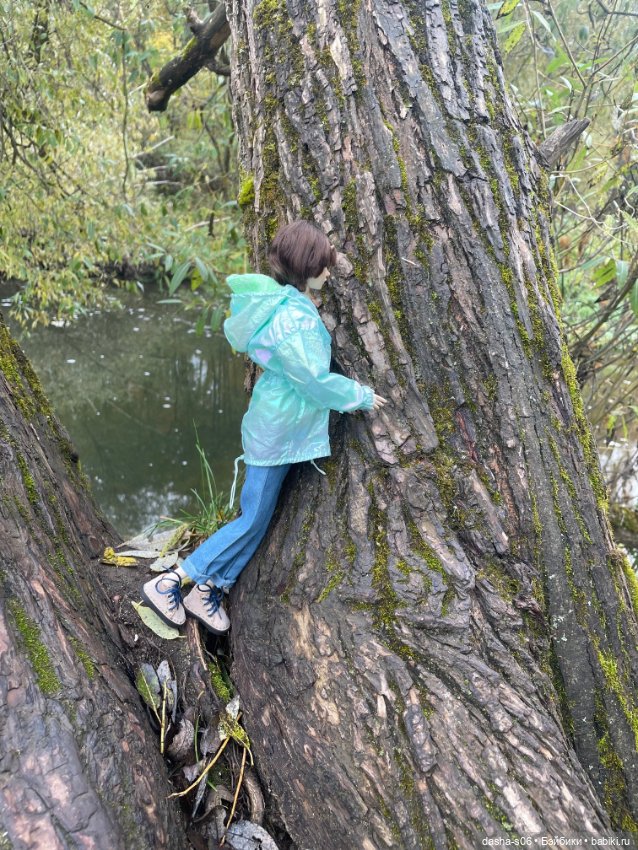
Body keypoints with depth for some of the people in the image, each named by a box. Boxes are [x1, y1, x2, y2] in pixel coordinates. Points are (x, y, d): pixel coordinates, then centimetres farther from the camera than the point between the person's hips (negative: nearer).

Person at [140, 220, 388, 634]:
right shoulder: (294, 319, -27)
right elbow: (317, 381, -23)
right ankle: (168, 583, 13)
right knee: (253, 519, 4)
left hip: (279, 425, 9)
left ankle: (207, 592, 28)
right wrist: (363, 396, -8)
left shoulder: (282, 300, 3)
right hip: (276, 432, -9)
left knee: (257, 518, 17)